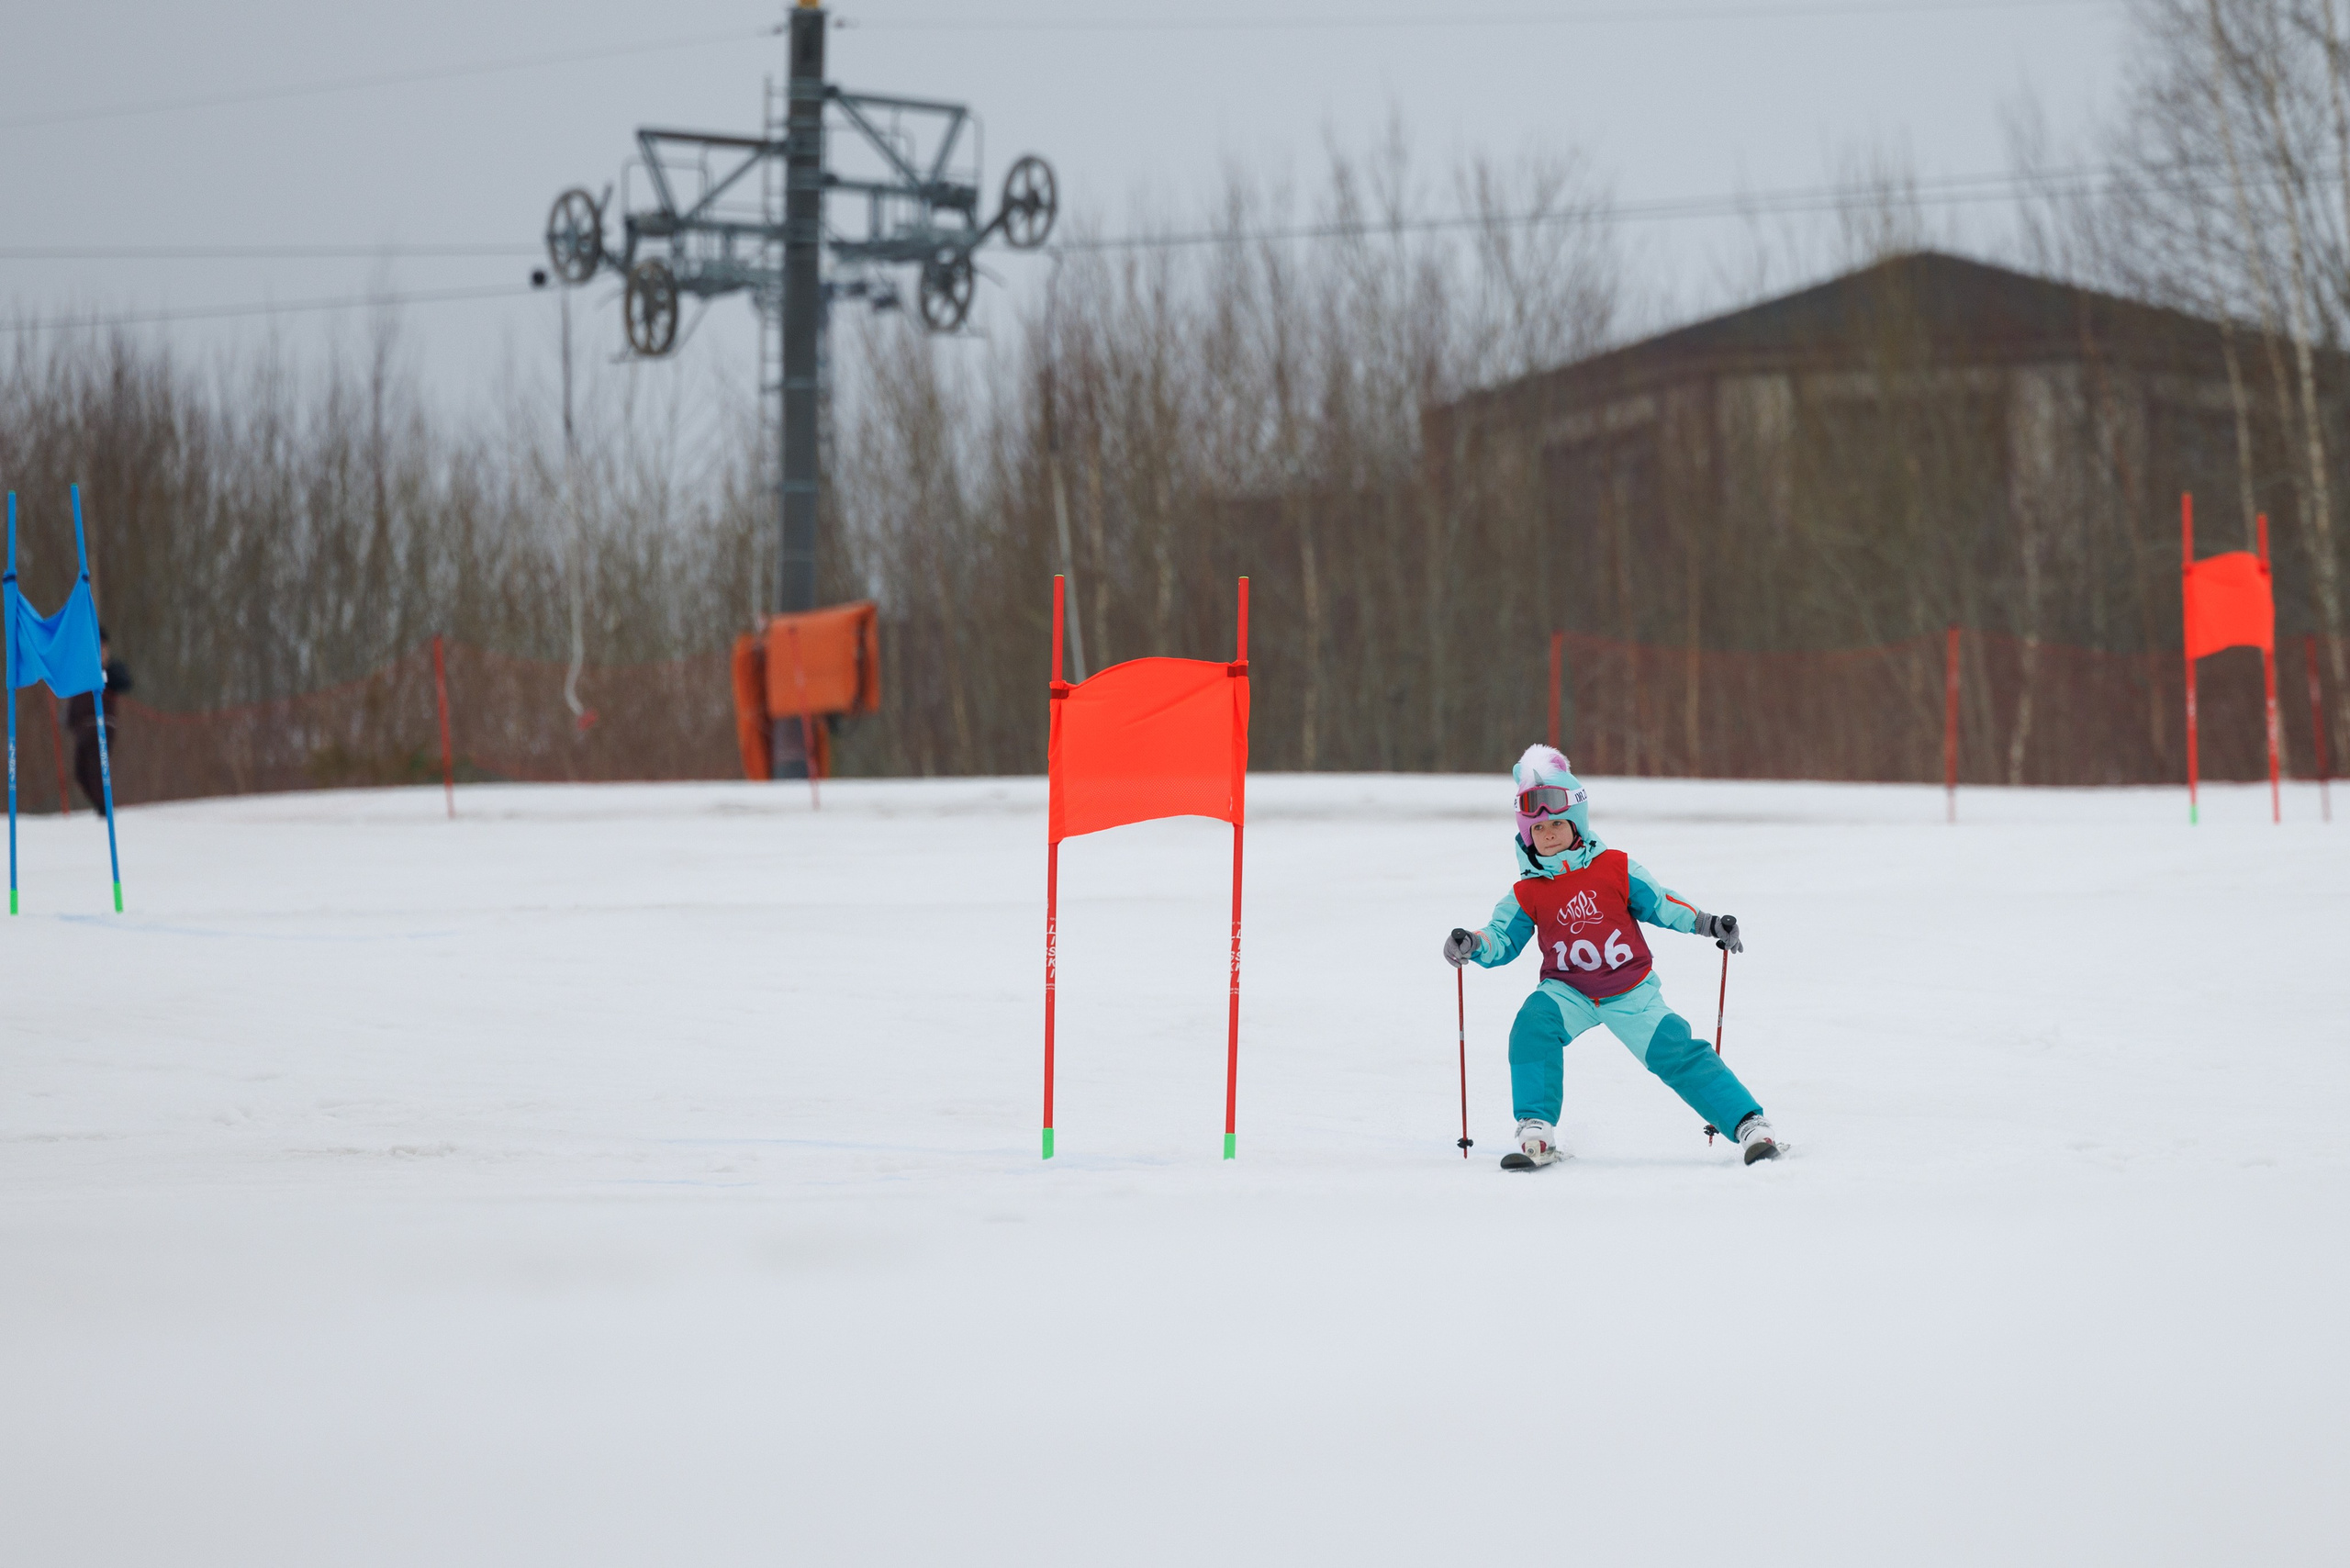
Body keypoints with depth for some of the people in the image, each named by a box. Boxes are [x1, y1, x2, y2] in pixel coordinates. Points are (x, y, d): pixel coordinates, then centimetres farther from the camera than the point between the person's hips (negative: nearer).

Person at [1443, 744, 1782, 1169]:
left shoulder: (1614, 868, -3)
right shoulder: (1527, 894, 0)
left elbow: (1658, 902, 5)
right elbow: (1502, 938, -2)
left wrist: (1707, 924, -4)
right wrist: (1473, 946, -23)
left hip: (1631, 989, -1)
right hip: (1568, 991, 1)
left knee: (1676, 1051, -12)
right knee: (1534, 1021, -29)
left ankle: (1750, 1124, -4)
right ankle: (1537, 1133, -26)